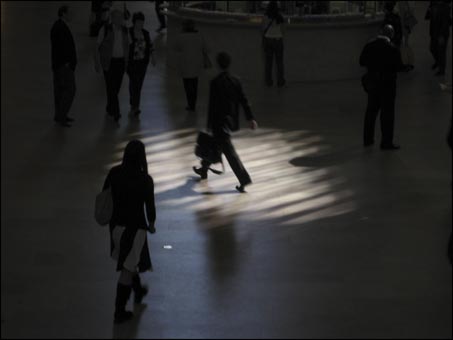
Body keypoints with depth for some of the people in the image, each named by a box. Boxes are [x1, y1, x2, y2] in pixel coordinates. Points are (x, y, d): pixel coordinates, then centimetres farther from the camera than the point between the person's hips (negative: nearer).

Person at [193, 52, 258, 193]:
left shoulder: (216, 82, -18)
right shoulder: (235, 81, 0)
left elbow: (212, 104, -16)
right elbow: (244, 101, 0)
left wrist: (209, 123, -8)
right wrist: (251, 118, 4)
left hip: (219, 121, -7)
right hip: (231, 121, 7)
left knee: (229, 151, -5)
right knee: (215, 144, 25)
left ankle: (244, 179, -9)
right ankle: (204, 169, 39)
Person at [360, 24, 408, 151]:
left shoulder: (369, 46, -3)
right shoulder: (392, 48, -17)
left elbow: (362, 62, 3)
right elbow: (398, 66, -17)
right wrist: (406, 67, 3)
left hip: (372, 82, 5)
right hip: (387, 83, -5)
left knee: (371, 110, 18)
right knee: (387, 112, 2)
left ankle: (368, 139, 26)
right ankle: (386, 142, 5)